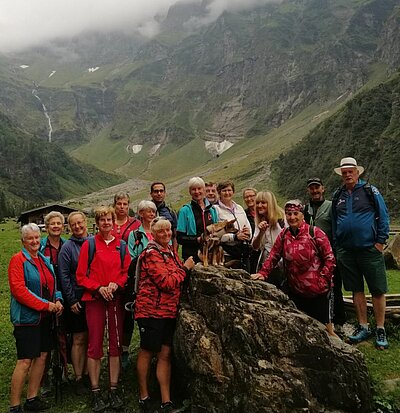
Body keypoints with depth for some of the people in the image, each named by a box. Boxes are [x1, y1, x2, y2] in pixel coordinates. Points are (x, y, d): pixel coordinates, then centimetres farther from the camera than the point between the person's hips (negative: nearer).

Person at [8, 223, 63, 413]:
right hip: (27, 317, -7)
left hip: (45, 317, 8)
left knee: (42, 356, 11)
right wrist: (45, 305, -19)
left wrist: (57, 300, 0)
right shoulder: (18, 260, -9)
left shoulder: (45, 260, 14)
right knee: (25, 361, -6)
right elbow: (18, 289, -18)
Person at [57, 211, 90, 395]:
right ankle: (78, 379, 11)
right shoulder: (67, 247, -4)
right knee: (79, 340, 1)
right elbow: (64, 276, -6)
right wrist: (71, 300, -10)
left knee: (90, 338, 9)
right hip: (76, 299, -3)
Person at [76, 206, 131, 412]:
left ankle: (114, 390, 18)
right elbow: (81, 275, -2)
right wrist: (99, 288, -14)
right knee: (95, 345, 2)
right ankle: (95, 392, 12)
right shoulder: (89, 244, 1)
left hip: (116, 299, 3)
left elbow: (127, 271, 7)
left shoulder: (121, 245, 9)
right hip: (95, 299, -2)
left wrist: (116, 284, -10)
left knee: (115, 344, 7)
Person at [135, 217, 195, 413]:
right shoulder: (151, 253, -13)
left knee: (165, 354, 9)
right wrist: (185, 268, -10)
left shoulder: (170, 250, 11)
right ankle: (143, 396, 24)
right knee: (147, 352, 7)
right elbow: (166, 282, -20)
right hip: (151, 310, -7)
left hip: (169, 310, 7)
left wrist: (187, 266, 6)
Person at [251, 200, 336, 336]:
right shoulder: (283, 235, 4)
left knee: (324, 324, 6)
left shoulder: (315, 233, -9)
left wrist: (322, 279, -12)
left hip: (318, 291, -4)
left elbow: (330, 258, -7)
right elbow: (273, 256, 4)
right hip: (295, 291, 4)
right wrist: (263, 273, -9)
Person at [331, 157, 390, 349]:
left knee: (378, 291, 2)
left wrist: (380, 241, -8)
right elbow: (334, 221, 18)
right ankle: (363, 327, 22)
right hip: (346, 252, 4)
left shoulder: (370, 191, -1)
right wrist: (337, 244, 12)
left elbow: (383, 216, -2)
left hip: (369, 249, -4)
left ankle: (380, 330, 13)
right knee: (356, 290, 11)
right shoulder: (337, 196, 11)